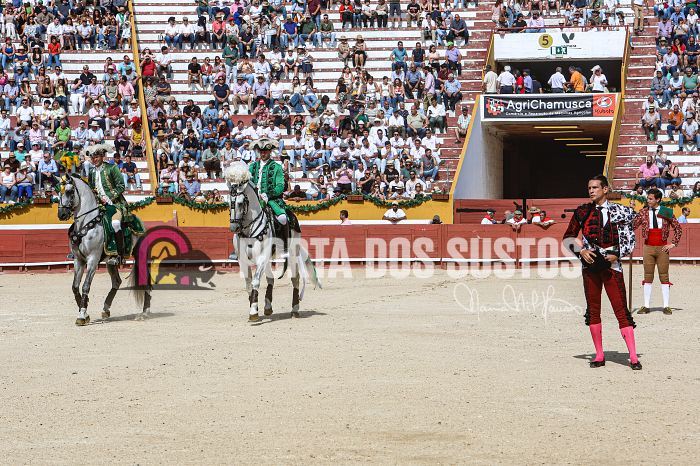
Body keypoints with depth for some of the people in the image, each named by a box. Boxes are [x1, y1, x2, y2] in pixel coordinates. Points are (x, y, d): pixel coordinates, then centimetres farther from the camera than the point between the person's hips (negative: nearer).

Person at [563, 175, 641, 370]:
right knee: (593, 310, 5)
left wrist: (617, 254, -9)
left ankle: (633, 356, -9)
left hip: (611, 264, -3)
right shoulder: (582, 211, 7)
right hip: (590, 263, 3)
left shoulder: (619, 211, 2)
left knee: (621, 309, -8)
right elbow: (568, 237, 11)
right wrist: (581, 250, -5)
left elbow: (629, 240, 5)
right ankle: (599, 355, 14)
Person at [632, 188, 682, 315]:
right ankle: (646, 306, 6)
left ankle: (666, 306, 5)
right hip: (648, 247, 1)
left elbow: (678, 228, 6)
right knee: (648, 277, 4)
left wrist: (673, 244, 0)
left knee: (664, 276, 2)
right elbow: (632, 226, 0)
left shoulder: (666, 212, 0)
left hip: (662, 248, -1)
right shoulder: (643, 212, 3)